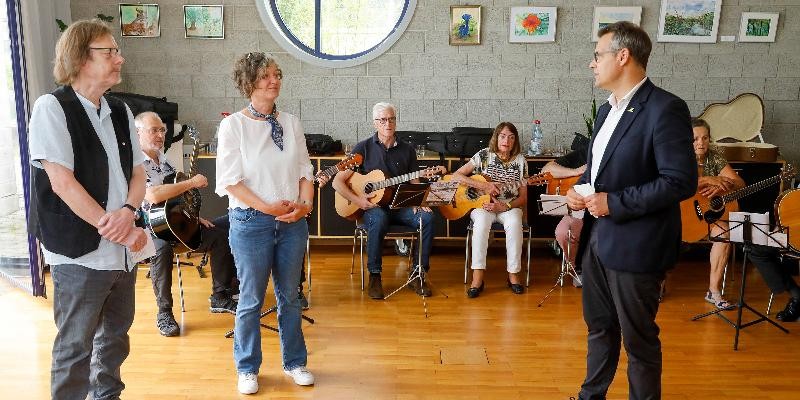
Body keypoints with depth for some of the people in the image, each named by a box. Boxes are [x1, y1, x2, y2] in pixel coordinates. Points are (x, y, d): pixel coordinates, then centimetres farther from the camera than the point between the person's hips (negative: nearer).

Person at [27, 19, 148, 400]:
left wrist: (127, 212, -12)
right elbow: (63, 183, -16)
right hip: (80, 252, -6)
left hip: (124, 249, 6)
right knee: (75, 346, 7)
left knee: (116, 335, 19)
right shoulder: (52, 108, -9)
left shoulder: (120, 111, 9)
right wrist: (114, 228, -17)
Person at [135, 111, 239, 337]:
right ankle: (164, 313, -23)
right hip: (148, 229, -8)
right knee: (162, 248, -39)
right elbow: (154, 195, -30)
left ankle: (220, 297, 8)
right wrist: (192, 182, -22)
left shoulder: (164, 160, 14)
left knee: (220, 233, 2)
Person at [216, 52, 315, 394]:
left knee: (290, 297, 13)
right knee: (251, 299, 6)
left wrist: (305, 204, -7)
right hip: (251, 222, -4)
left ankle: (294, 362, 28)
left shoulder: (291, 123, 9)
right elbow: (230, 179, -9)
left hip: (293, 222, 4)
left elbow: (305, 171, 9)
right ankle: (247, 369, 24)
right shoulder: (233, 125, -3)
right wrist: (267, 207, -16)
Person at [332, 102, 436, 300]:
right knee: (379, 220, -38)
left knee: (427, 217, -26)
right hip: (371, 207, -3)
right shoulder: (363, 148, 2)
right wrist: (357, 200, -16)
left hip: (400, 206, 3)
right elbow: (337, 182, -1)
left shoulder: (407, 150, 11)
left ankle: (418, 274, -15)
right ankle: (375, 277, -22)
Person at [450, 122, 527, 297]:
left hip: (509, 206, 1)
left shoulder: (520, 161, 2)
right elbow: (456, 176, -9)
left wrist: (504, 207, -15)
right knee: (481, 221, -36)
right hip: (482, 204, -1)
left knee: (514, 223, -34)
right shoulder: (484, 155, -1)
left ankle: (513, 274, -20)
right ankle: (477, 278, -35)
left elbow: (523, 197, 3)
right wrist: (483, 185, -17)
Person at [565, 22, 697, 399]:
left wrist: (615, 203, -20)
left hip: (635, 244, -8)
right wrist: (580, 188, 1)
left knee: (638, 338, 8)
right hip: (597, 238, 8)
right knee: (599, 326, 21)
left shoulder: (666, 108, -16)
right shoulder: (607, 110, 12)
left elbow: (681, 181, -20)